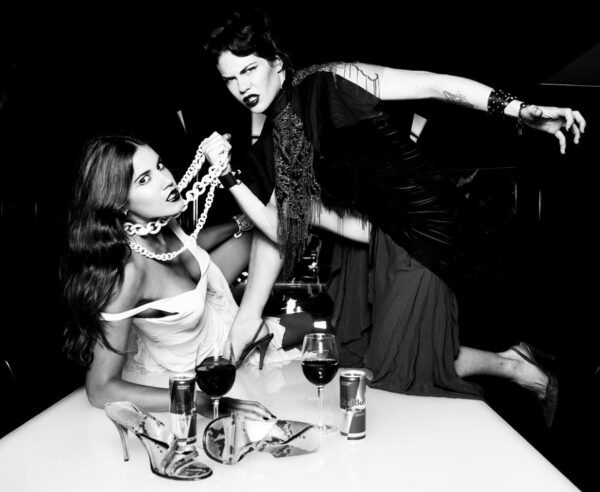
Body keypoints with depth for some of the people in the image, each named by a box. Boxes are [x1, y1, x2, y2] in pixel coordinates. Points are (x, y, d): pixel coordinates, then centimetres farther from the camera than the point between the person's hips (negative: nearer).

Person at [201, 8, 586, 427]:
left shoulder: (329, 84, -14)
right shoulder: (270, 148, 2)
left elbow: (436, 86, -20)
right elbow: (282, 230, -4)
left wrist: (520, 110, -30)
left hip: (420, 229, -6)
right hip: (373, 234, 7)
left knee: (393, 368, 0)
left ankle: (521, 371, 20)